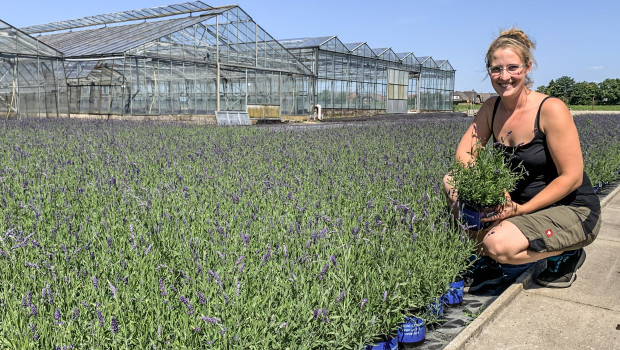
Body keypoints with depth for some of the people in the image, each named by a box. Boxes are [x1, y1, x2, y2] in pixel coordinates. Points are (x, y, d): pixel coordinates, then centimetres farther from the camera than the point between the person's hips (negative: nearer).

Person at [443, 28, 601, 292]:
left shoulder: (551, 109, -20)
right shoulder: (491, 107, -2)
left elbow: (572, 178, -20)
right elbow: (464, 151, 0)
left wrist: (521, 209, -25)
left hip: (572, 210, -6)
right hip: (518, 202, 6)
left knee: (499, 244, -31)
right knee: (451, 182, -11)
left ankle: (567, 254, 2)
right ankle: (487, 262, 3)